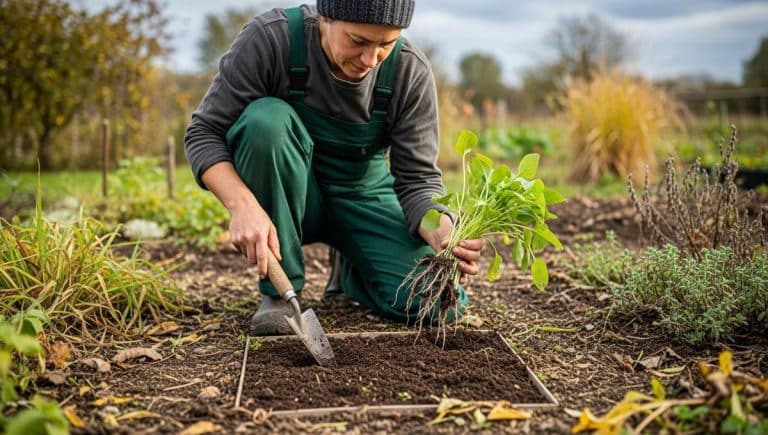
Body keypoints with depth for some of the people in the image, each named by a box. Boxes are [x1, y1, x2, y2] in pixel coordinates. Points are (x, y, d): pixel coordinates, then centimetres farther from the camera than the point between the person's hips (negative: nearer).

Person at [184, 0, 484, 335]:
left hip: (362, 198, 1)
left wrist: (444, 234, -36)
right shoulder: (270, 38, -22)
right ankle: (278, 289, -16)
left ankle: (351, 273, 16)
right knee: (266, 118, -34)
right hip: (288, 199, -1)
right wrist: (242, 205, -36)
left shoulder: (411, 72, -17)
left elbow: (417, 178, -14)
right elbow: (204, 132, -18)